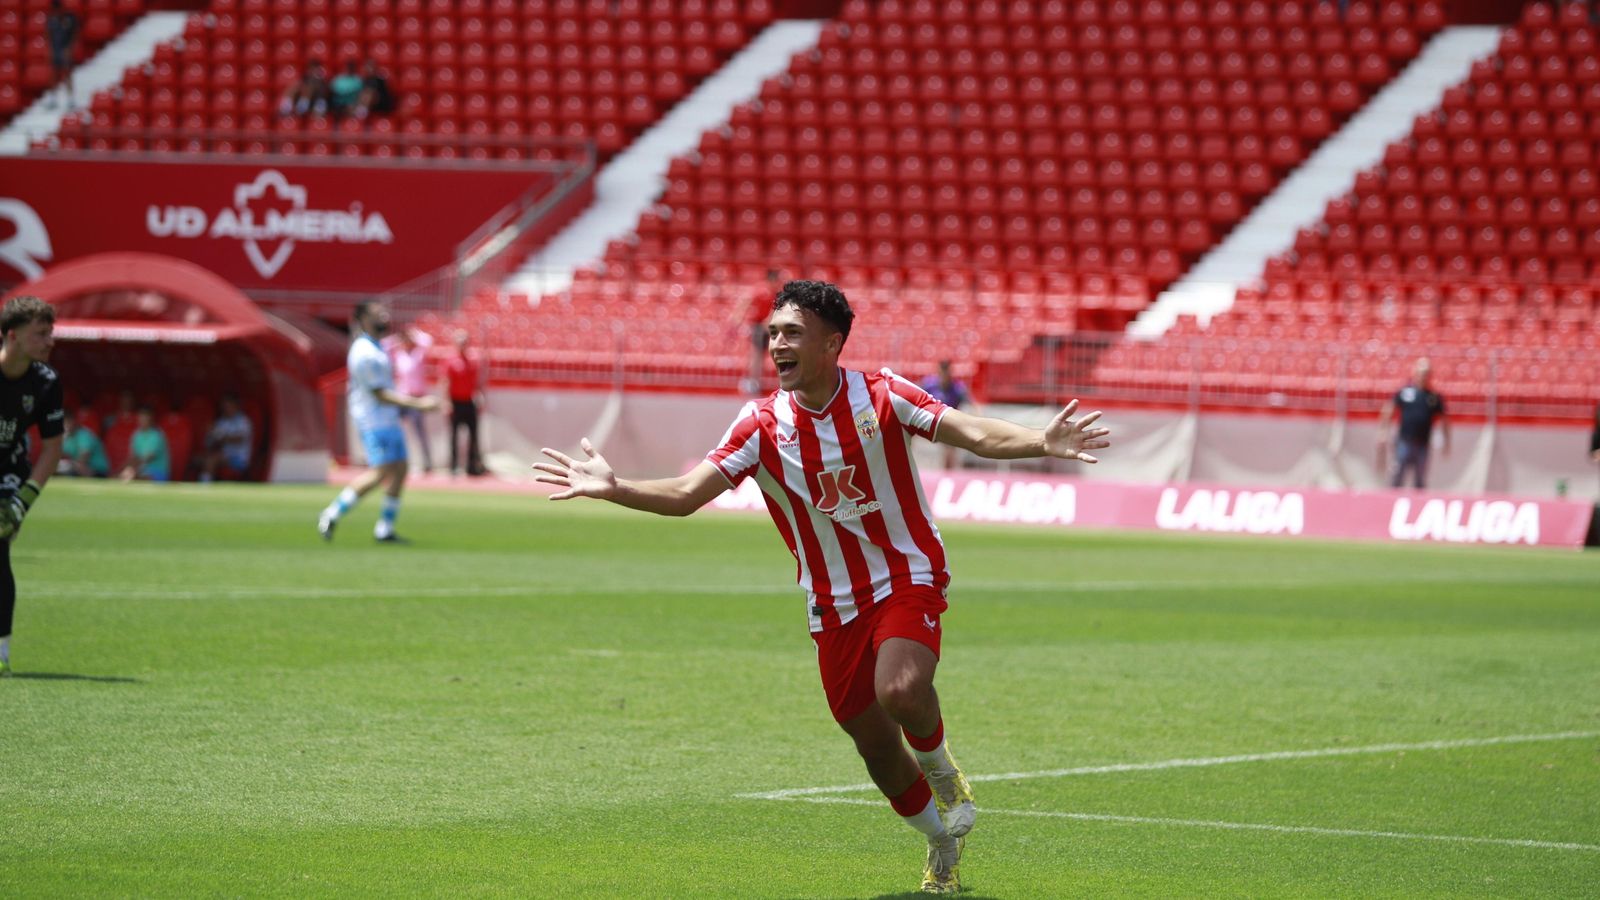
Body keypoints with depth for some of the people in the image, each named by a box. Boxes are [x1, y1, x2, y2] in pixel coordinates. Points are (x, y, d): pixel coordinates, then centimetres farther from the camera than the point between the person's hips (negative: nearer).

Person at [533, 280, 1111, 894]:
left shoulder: (881, 396, -11)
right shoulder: (761, 425, -6)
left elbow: (973, 433, -19)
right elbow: (686, 494, -9)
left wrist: (1041, 444, -37)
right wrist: (612, 489, -24)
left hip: (908, 577, -3)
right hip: (833, 605, 3)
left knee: (900, 689, -31)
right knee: (874, 745, 7)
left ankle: (943, 772, 2)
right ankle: (943, 846, 32)